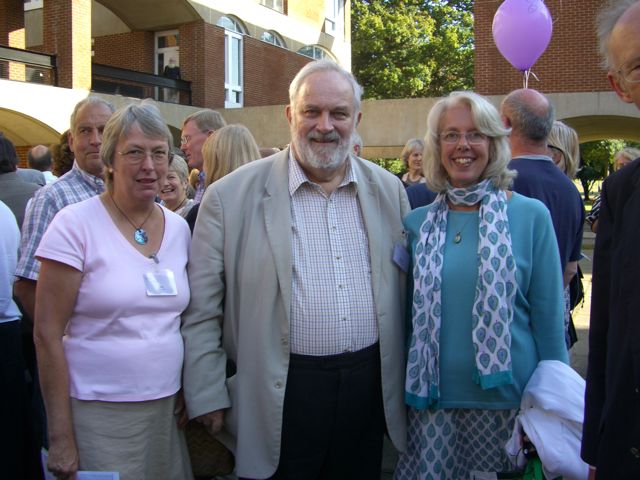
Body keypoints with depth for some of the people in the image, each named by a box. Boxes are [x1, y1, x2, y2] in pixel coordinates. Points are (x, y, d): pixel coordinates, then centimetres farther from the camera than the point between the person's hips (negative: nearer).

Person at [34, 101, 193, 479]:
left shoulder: (178, 228, 5)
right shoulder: (75, 225, -10)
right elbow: (47, 334, -11)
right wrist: (61, 436, -11)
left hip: (168, 406, 5)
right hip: (98, 414, -5)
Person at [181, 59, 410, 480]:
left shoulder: (389, 190, 4)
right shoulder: (231, 197, -8)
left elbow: (405, 288, 12)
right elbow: (201, 310, -5)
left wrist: (402, 383, 12)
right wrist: (208, 397, -5)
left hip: (370, 389, 4)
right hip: (278, 397, -3)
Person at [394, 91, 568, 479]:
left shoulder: (531, 216, -4)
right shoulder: (417, 223, 3)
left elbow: (548, 318, -2)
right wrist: (403, 388, 12)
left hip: (508, 398, -2)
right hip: (433, 399, 2)